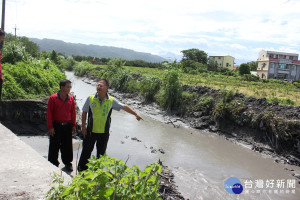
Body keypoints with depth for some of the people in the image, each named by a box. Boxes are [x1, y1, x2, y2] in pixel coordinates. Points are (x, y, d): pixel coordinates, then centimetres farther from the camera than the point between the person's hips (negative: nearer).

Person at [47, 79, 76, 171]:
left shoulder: (71, 98, 2)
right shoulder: (53, 98, -9)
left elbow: (73, 112, 9)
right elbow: (49, 113, -8)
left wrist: (73, 125, 9)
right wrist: (50, 127, -10)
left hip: (67, 126, 3)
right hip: (56, 126, -3)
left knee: (67, 146, 11)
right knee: (54, 146, 7)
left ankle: (68, 163, 27)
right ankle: (53, 163, 24)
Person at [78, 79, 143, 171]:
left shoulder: (111, 100, -6)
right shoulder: (90, 98, -6)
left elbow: (124, 107, 1)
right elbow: (84, 112, 2)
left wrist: (136, 114, -1)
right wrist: (83, 126, 0)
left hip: (104, 132, 1)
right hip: (91, 131, -1)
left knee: (101, 153, 15)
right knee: (86, 151, 9)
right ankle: (82, 170, 29)